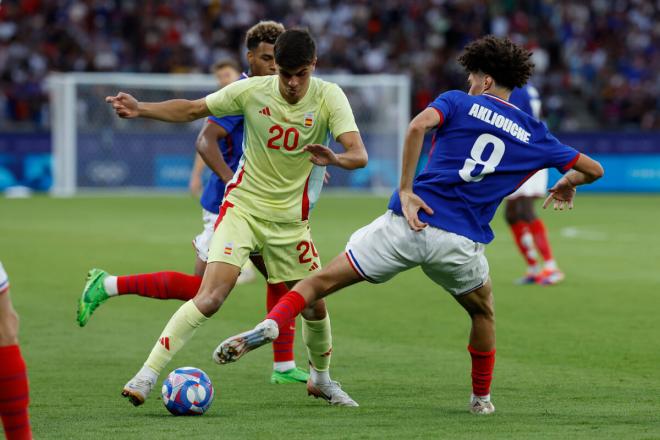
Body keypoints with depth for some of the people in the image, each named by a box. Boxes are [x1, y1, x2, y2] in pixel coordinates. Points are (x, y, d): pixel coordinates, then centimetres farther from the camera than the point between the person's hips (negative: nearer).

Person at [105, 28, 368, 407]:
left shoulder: (328, 97, -13)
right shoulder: (252, 91, -11)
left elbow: (359, 155, -24)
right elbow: (190, 110, 0)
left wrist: (336, 159, -47)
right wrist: (140, 109, -15)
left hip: (291, 217, 2)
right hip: (243, 206, -2)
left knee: (315, 306, 9)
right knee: (211, 296, -20)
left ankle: (321, 379, 38)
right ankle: (148, 375, -18)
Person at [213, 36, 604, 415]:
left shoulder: (458, 103, 8)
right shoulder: (534, 135, 15)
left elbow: (418, 125, -13)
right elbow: (593, 169, 20)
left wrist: (406, 190, -10)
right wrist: (568, 183, 42)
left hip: (407, 224, -2)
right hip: (460, 242, 2)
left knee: (321, 282, 3)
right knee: (483, 313, 32)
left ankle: (270, 325, -21)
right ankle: (482, 398, 33)